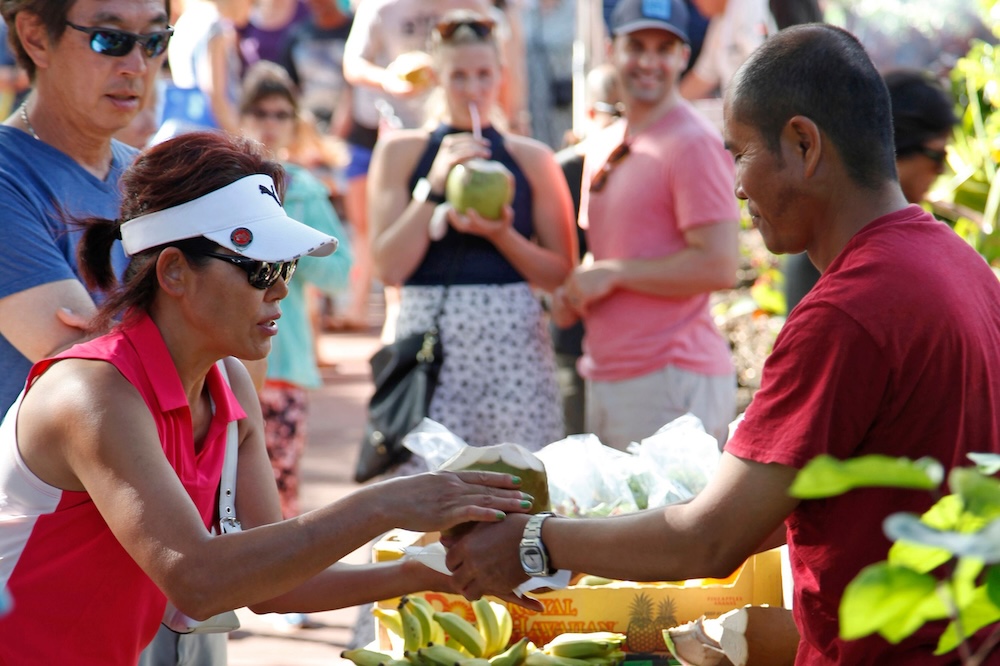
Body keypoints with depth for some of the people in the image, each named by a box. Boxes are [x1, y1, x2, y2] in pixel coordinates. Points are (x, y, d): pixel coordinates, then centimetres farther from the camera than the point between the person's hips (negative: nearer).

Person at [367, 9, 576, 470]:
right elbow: (389, 267, -1)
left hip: (513, 343, 0)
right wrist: (436, 183, -8)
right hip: (428, 343, 0)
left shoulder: (531, 159, 8)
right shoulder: (401, 151, 8)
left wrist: (502, 236, -9)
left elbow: (560, 274, 7)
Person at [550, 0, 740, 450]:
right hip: (605, 379, 9)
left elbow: (719, 267, -19)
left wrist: (613, 274, -14)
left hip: (672, 382, -9)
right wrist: (573, 295, 7)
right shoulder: (602, 147, 16)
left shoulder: (693, 144, -11)